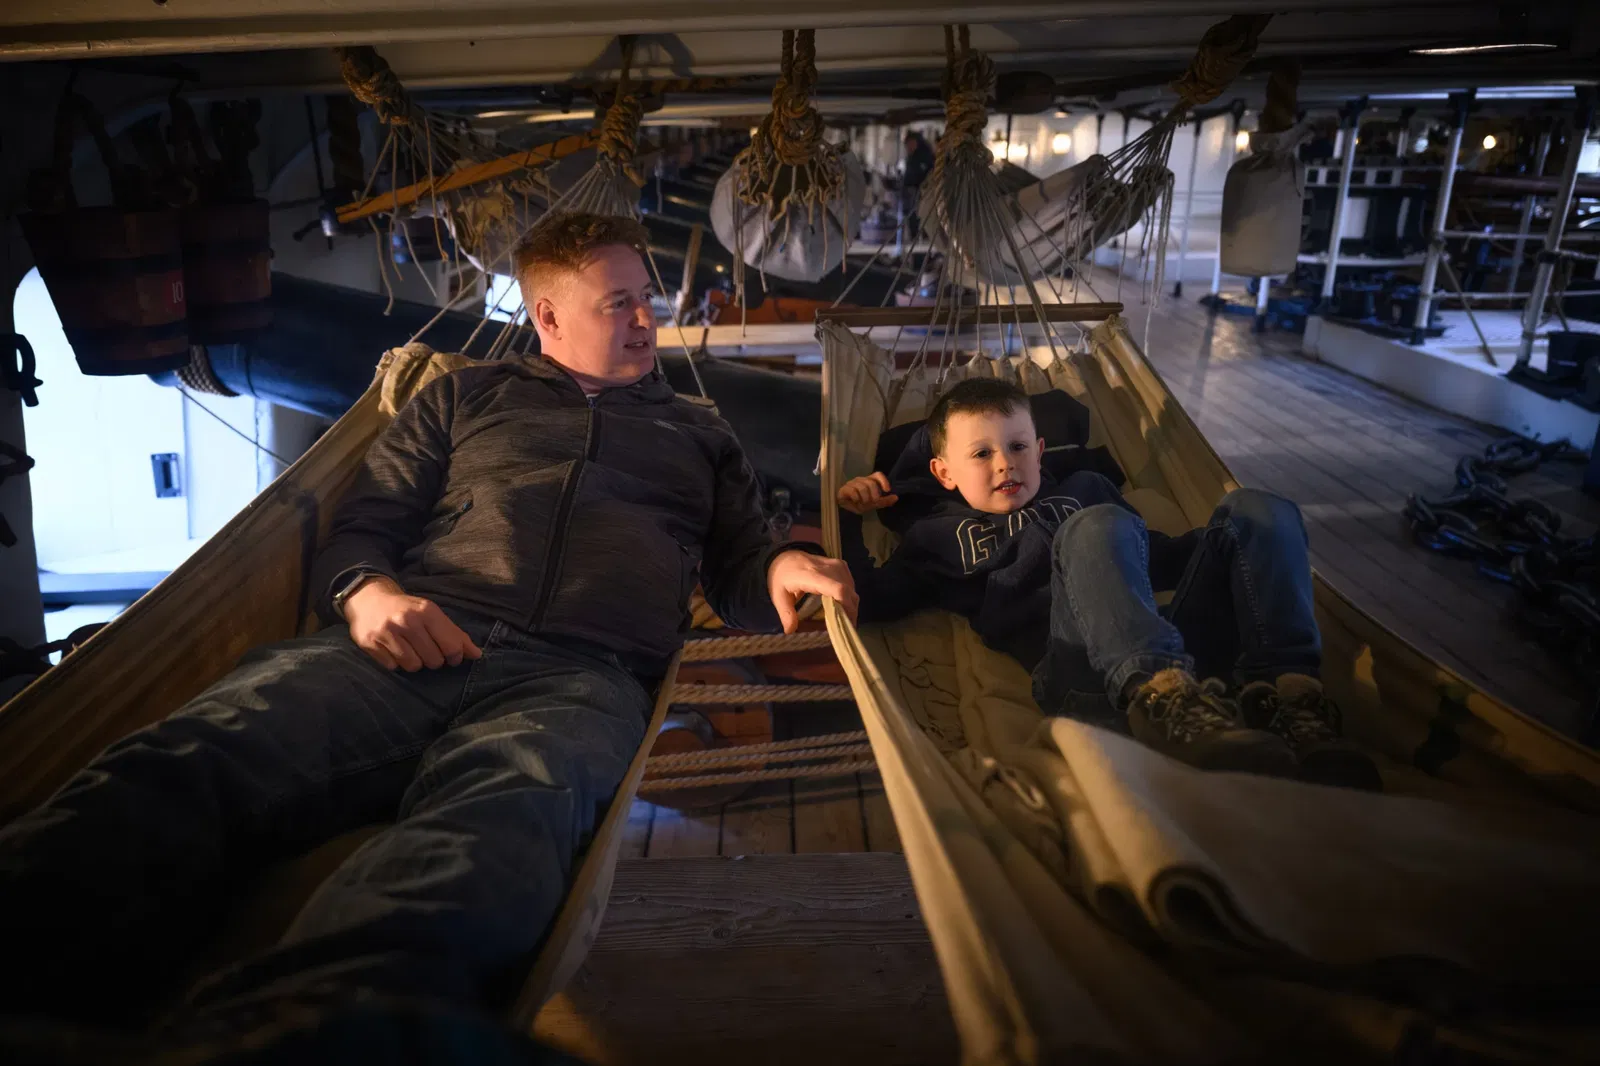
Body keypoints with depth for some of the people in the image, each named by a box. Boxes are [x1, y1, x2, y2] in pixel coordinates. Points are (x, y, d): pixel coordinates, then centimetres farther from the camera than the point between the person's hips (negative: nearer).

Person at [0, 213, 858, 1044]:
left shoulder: (698, 434, 32)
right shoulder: (466, 396, 29)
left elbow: (737, 574, 30)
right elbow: (361, 527, 22)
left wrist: (781, 568, 4)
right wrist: (368, 592, -3)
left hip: (578, 676, -1)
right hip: (414, 649, 2)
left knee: (496, 826, -40)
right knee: (181, 766, -32)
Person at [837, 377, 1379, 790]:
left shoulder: (1083, 487, 36)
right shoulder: (938, 532, 26)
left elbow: (1156, 559, 36)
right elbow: (871, 600, 13)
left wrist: (1223, 539, 19)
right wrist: (847, 517, 9)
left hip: (1170, 634, 5)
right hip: (1074, 653, -5)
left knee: (1256, 508, -12)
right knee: (1096, 528, -31)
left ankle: (1289, 694, -34)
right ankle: (1161, 698, -55)